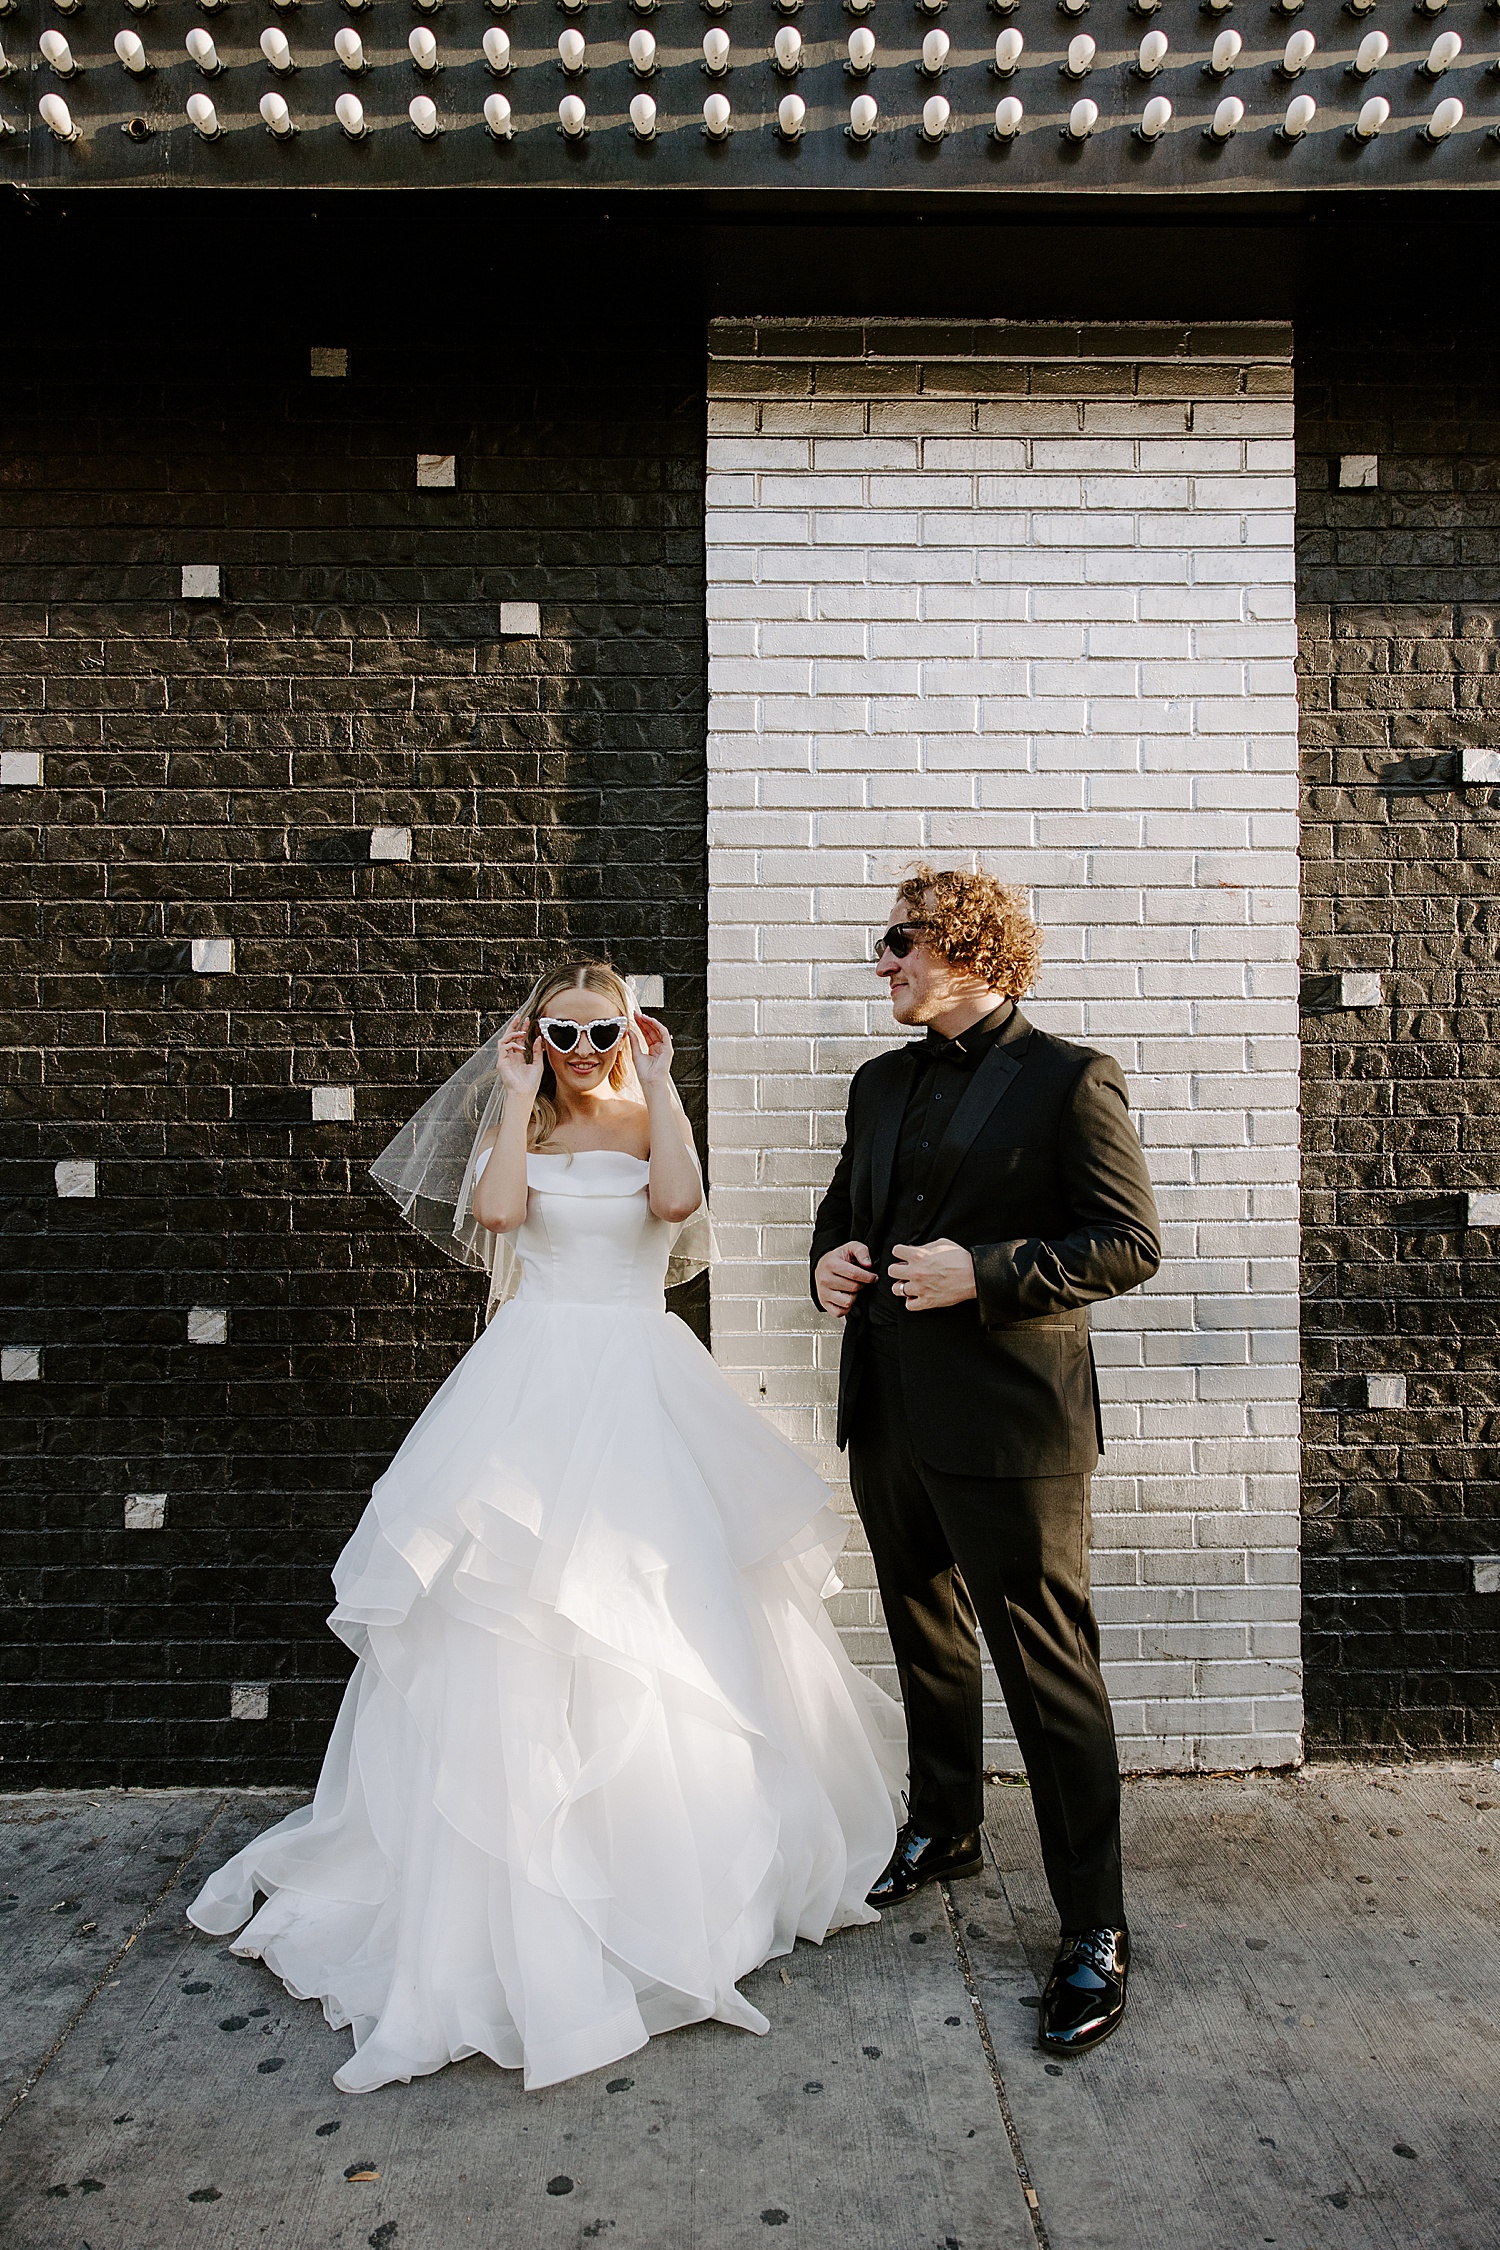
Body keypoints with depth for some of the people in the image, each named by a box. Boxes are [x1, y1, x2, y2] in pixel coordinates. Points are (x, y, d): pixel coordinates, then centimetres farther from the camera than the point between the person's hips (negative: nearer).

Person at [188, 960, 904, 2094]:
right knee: (514, 1629, 1)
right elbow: (498, 1210, -13)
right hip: (533, 1381, 0)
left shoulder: (654, 1117, 7)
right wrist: (518, 1096, -5)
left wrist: (658, 1083, -7)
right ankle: (519, 1896, 18)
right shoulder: (514, 1121, 8)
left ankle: (674, 1856, 26)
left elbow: (677, 1199, -15)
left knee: (667, 1620, 4)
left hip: (642, 1384, 0)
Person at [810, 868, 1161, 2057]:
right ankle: (946, 1827, 45)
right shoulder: (882, 1084, 12)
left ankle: (1094, 1929, 17)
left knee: (1048, 1670, 1)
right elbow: (846, 1203, 23)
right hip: (889, 1419, 7)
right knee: (927, 1641, 23)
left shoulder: (1070, 1080, -9)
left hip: (1009, 1427, -7)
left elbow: (1132, 1241, -12)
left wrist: (985, 1273, -21)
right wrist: (831, 1258, 1)